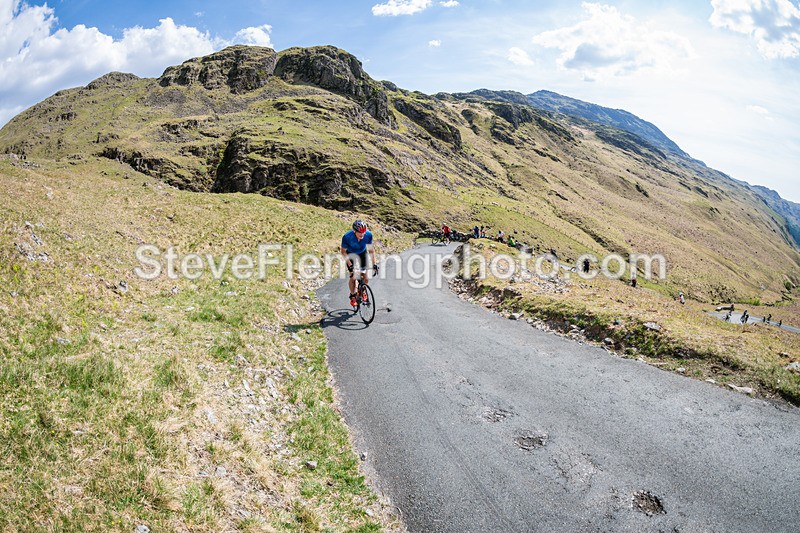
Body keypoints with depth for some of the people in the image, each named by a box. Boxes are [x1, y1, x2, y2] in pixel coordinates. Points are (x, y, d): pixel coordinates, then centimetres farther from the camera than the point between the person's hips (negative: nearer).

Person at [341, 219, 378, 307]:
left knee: (364, 275, -4)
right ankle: (352, 296, 14)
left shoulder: (368, 235, -31)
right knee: (353, 277, -9)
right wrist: (350, 265, -28)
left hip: (362, 252, 2)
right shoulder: (347, 237, -36)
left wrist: (374, 264, -23)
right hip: (350, 254, -2)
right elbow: (343, 251, -21)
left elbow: (371, 250, -17)